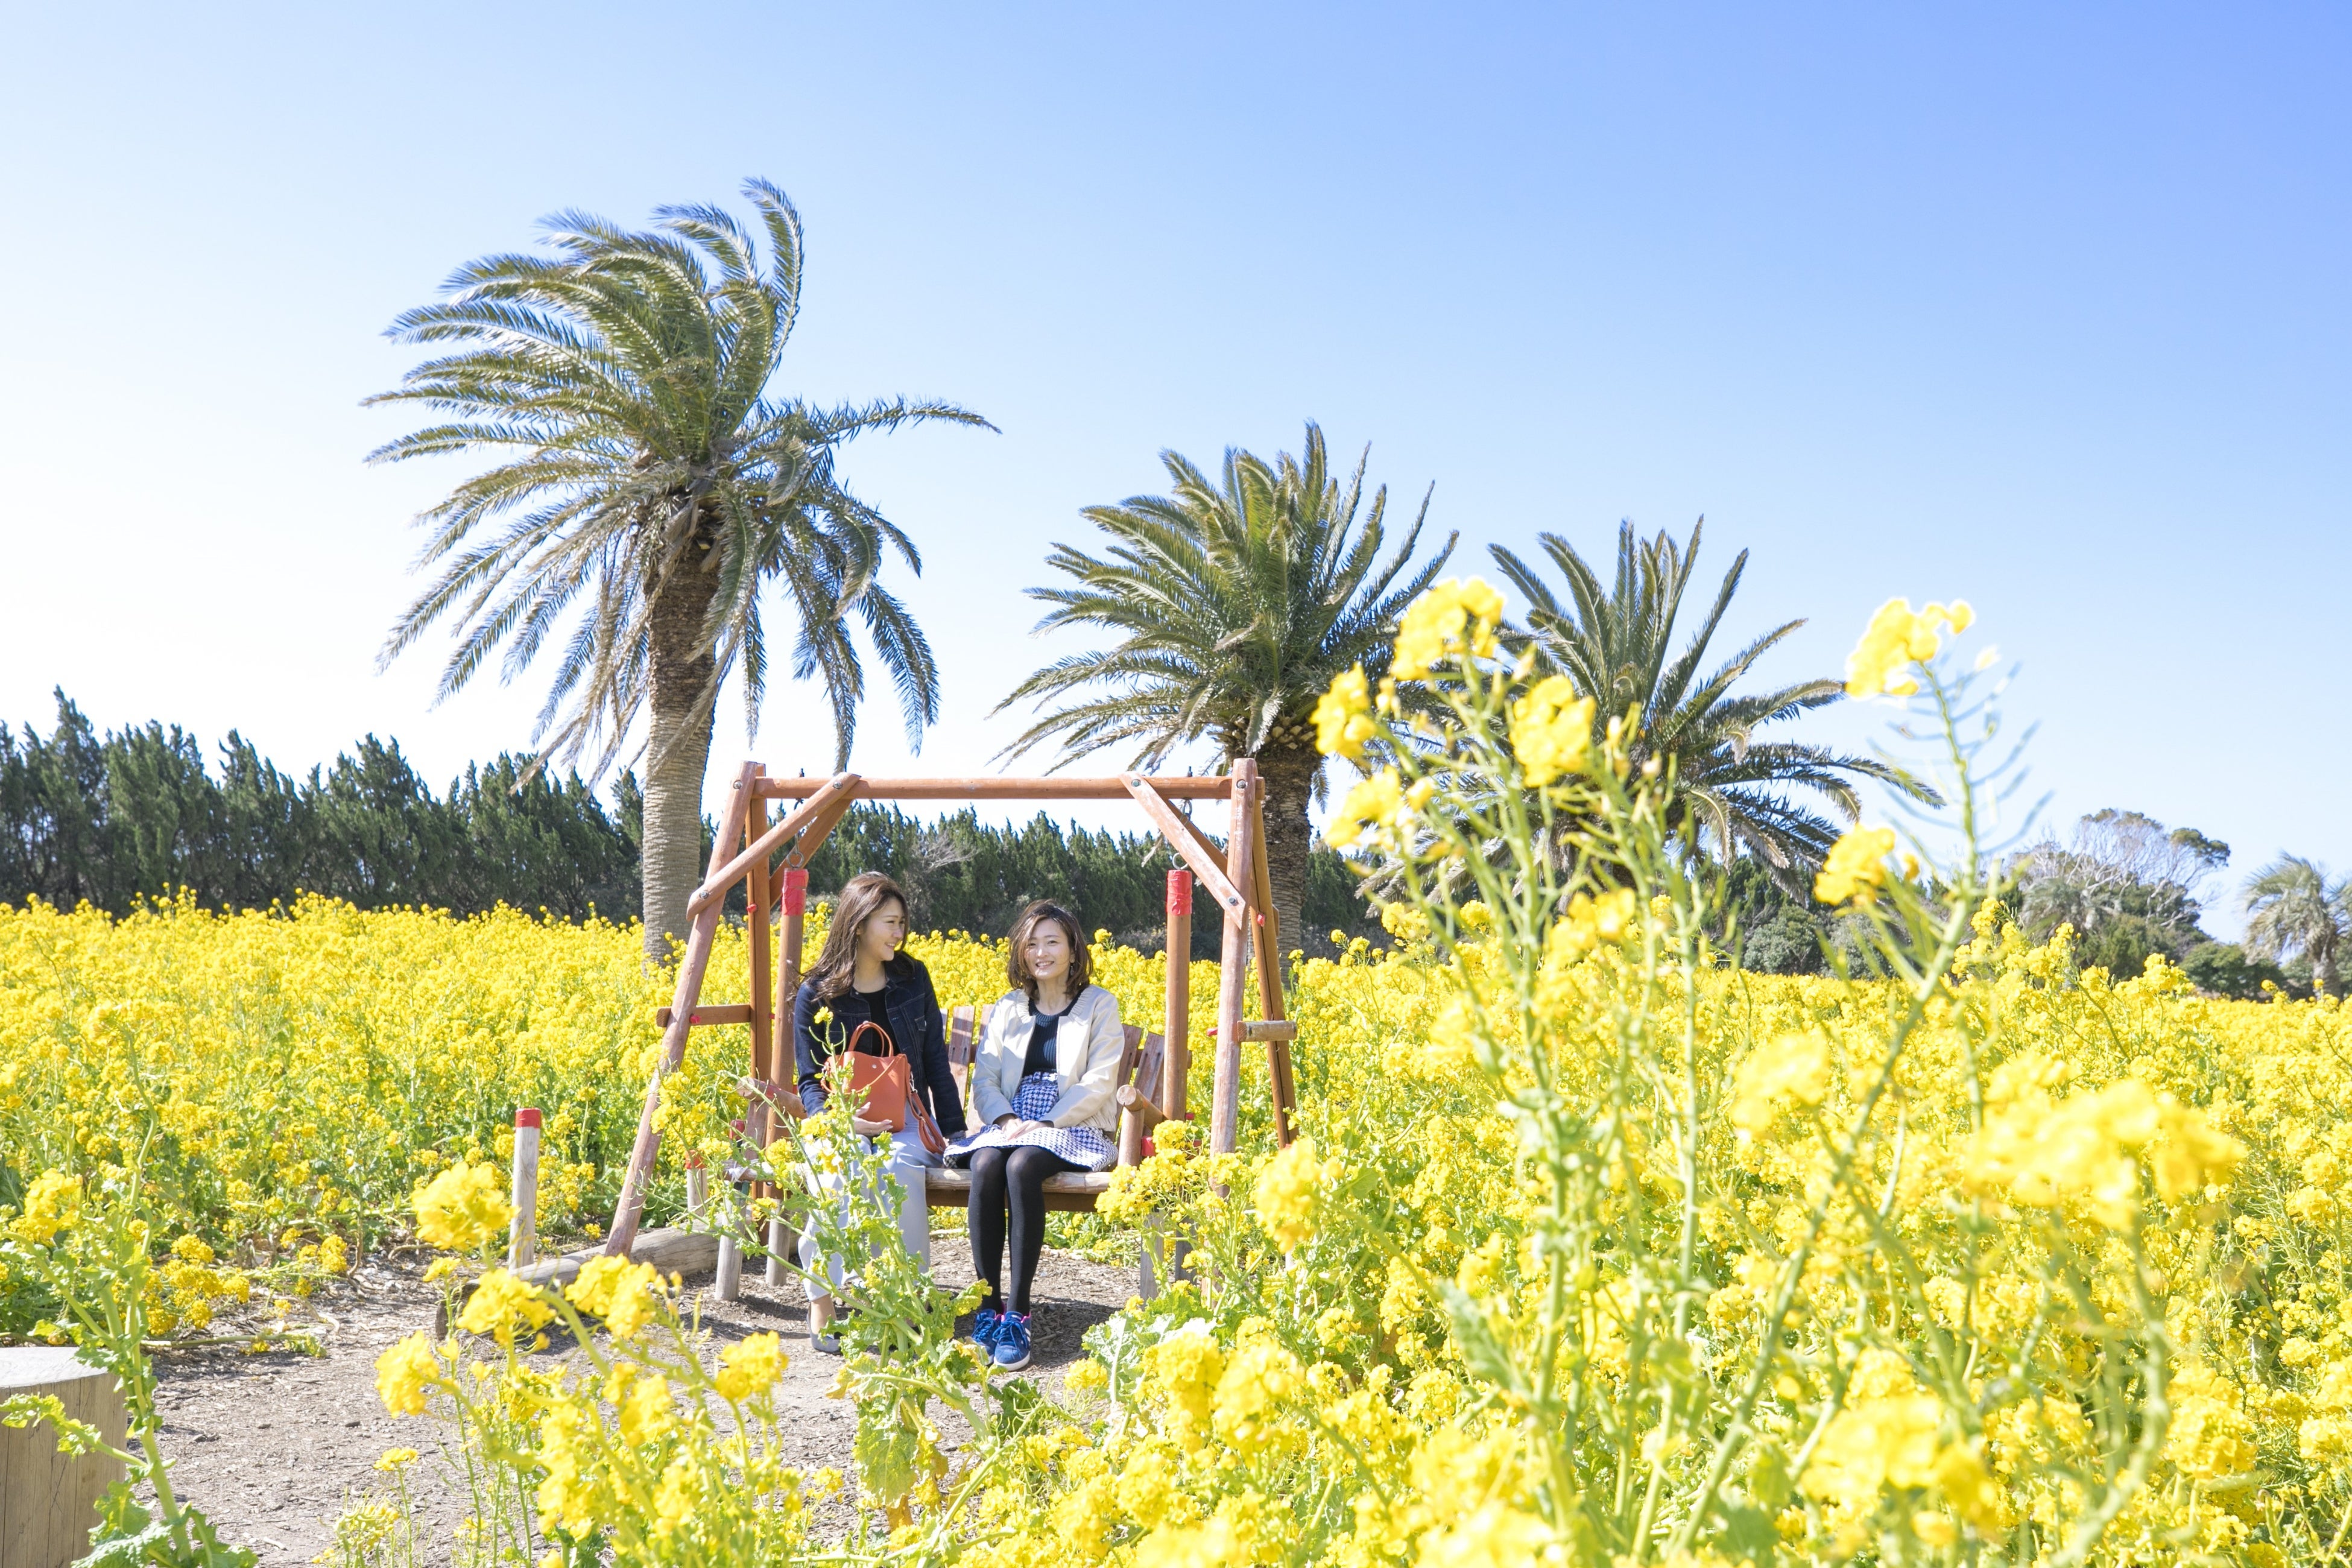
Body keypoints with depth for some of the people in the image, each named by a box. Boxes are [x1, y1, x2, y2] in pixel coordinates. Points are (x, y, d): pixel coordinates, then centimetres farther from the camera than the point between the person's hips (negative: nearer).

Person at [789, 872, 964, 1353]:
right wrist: (842, 1120, -21)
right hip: (842, 1120, -1)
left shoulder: (913, 977, 6)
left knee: (900, 1168, -35)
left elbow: (935, 1059, 11)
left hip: (905, 1117, 1)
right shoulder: (815, 996, -2)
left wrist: (955, 1130, 4)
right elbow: (811, 1082, 0)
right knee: (841, 1172, -36)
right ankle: (821, 1307, -26)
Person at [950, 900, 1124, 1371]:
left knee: (1022, 1165, -36)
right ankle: (987, 1309, -31)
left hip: (1072, 1129, -3)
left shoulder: (1099, 1006, 7)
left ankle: (1017, 1314, -35)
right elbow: (984, 1079, 9)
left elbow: (1098, 1084, -4)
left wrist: (1045, 1124, -16)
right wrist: (1007, 1119, -12)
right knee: (985, 1166, -33)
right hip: (1008, 1125, 3)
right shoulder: (1008, 1009, 18)